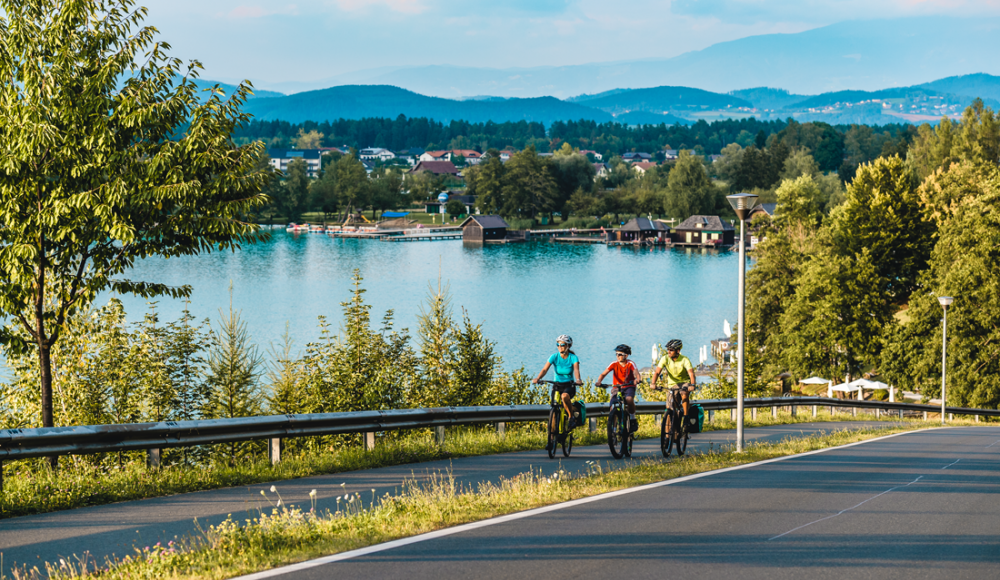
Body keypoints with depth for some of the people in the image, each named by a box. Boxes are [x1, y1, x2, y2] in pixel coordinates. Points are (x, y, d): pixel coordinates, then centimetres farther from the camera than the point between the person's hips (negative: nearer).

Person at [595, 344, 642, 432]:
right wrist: (599, 381, -36)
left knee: (629, 399, -32)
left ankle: (633, 419, -11)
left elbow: (636, 372, -24)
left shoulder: (630, 364, -9)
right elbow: (604, 373, -15)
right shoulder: (614, 364, -6)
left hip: (629, 387, -2)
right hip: (617, 388, 2)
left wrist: (637, 379, -48)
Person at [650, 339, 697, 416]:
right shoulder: (665, 359, -15)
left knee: (684, 394, -34)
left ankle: (686, 416, -23)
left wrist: (692, 385, -53)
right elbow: (657, 372, -21)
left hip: (684, 382, -3)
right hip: (672, 383, 3)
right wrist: (653, 383, -40)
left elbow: (691, 373, -34)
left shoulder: (685, 360, -22)